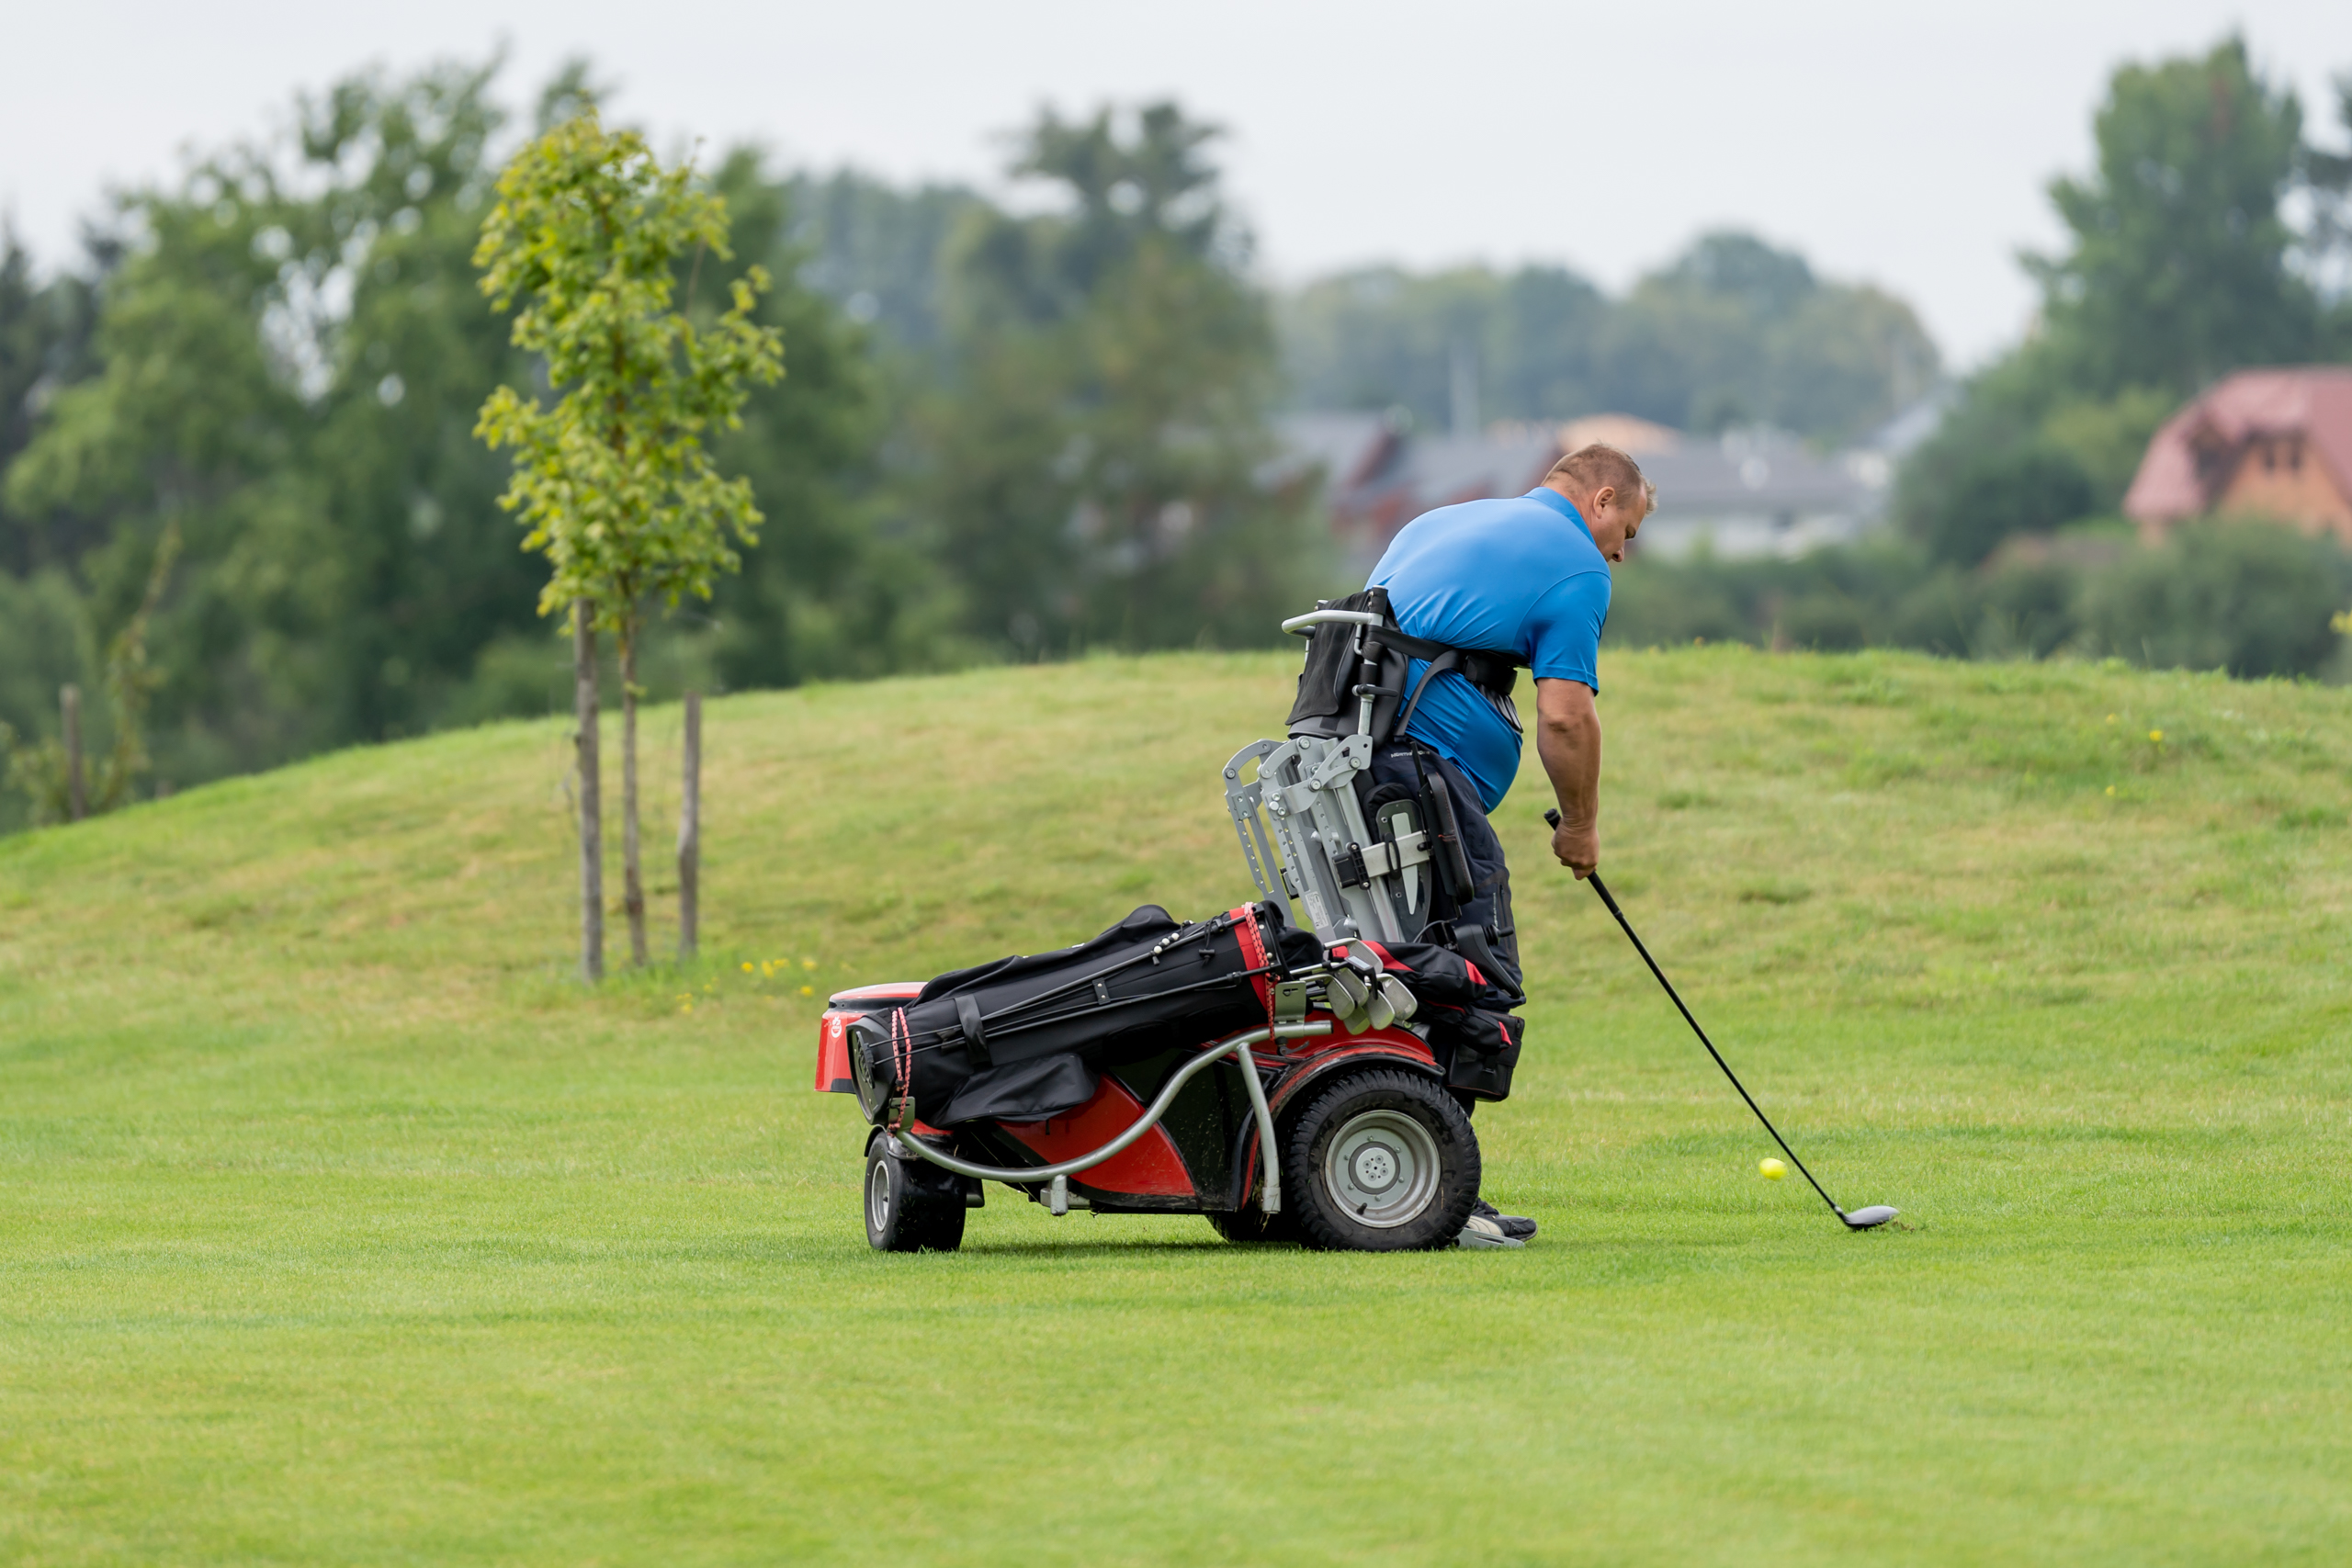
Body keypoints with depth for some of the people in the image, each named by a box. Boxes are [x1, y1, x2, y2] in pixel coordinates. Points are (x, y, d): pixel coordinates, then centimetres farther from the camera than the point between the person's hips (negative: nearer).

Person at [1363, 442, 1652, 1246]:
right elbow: (1564, 714, -6)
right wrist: (1581, 825, 8)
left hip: (1343, 751, 9)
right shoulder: (1575, 567, 2)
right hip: (1428, 769, -9)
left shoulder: (1438, 523, 27)